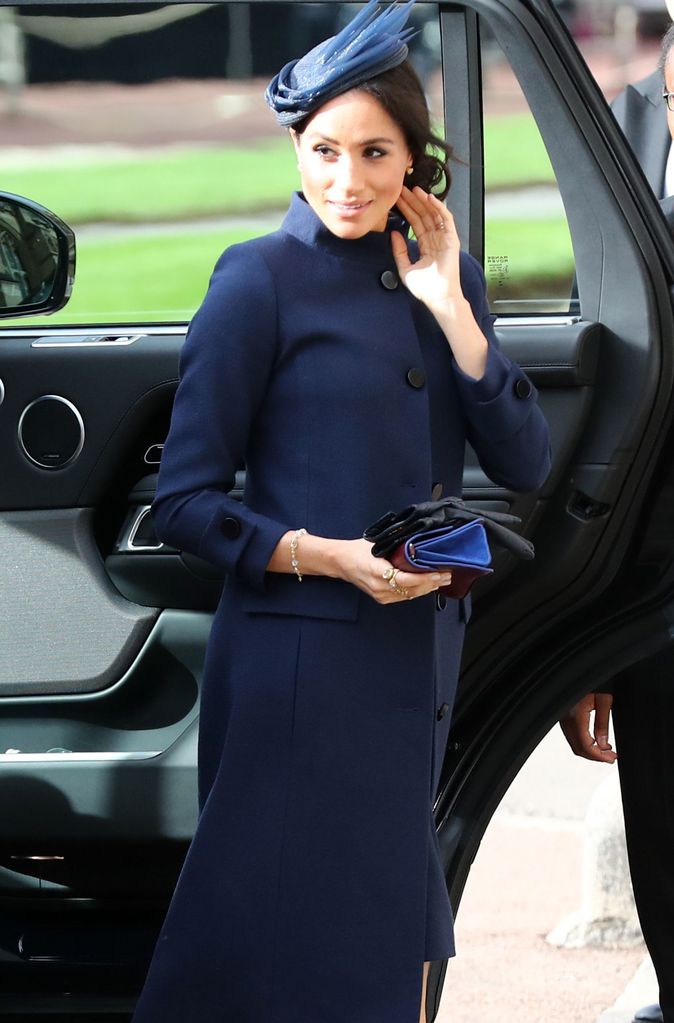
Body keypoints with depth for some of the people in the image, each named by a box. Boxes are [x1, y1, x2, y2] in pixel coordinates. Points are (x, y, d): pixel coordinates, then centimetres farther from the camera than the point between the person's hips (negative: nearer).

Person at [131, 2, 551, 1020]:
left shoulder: (440, 276, 9)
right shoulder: (261, 280, -8)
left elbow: (525, 466, 1)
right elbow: (185, 499, -8)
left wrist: (450, 309, -6)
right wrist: (330, 557, -20)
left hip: (421, 650, 6)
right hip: (300, 656, -6)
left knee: (388, 934, 14)